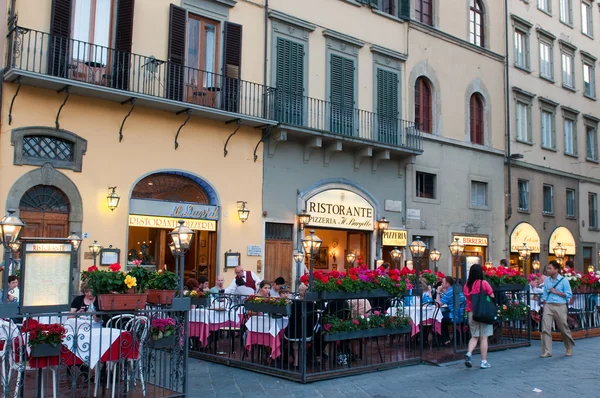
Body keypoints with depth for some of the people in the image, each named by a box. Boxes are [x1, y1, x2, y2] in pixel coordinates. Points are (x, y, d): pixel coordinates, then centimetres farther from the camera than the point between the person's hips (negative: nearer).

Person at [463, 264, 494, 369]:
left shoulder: (466, 286, 1)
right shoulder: (484, 283, -9)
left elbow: (467, 299, 6)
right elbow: (492, 297, -4)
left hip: (471, 313, 3)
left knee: (474, 337, 13)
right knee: (484, 338, 3)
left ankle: (469, 353, -9)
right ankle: (484, 362, 7)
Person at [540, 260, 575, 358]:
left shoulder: (563, 280, -3)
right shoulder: (546, 281, 10)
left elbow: (569, 295, -4)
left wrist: (556, 292, -11)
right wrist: (544, 305, 7)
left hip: (560, 306, -3)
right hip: (548, 306, 3)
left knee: (564, 328, 8)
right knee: (546, 329, -7)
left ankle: (569, 349, 30)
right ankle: (547, 351, -3)